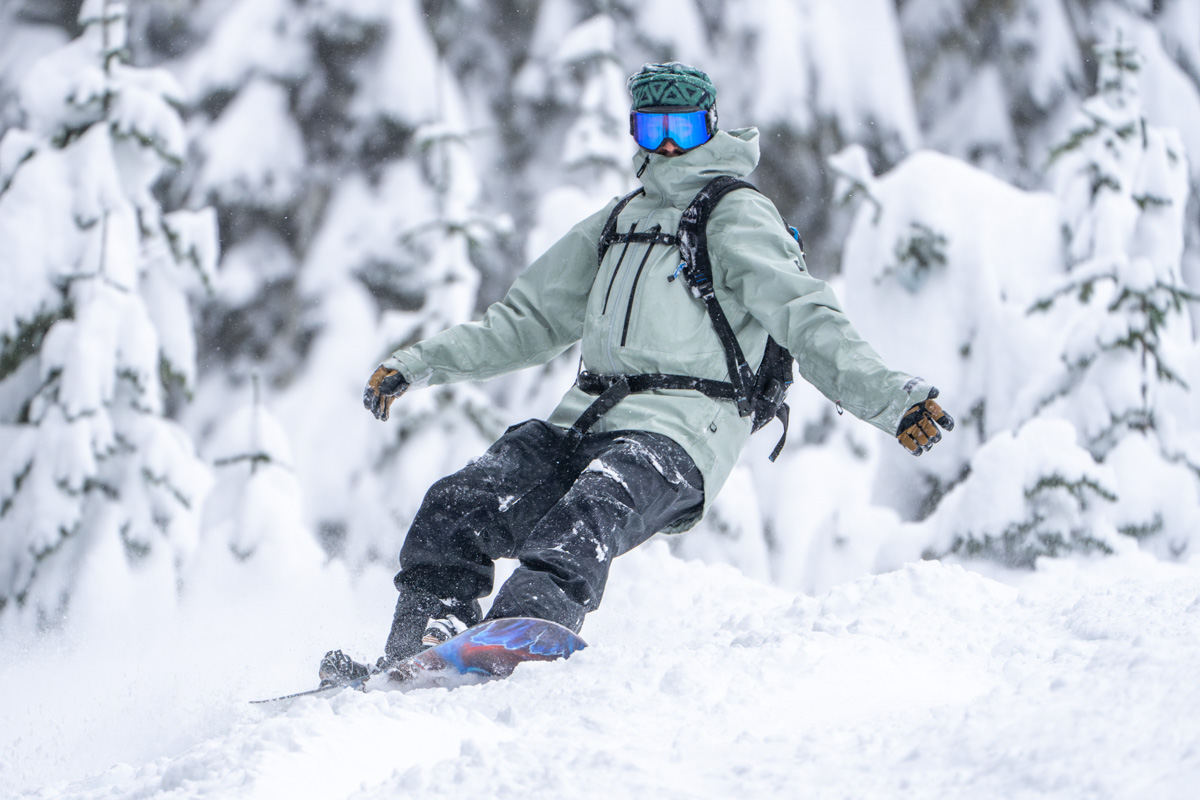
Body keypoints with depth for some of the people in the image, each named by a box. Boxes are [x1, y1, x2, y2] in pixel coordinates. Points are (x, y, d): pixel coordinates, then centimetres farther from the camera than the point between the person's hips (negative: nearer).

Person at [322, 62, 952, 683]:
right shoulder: (619, 222, 27)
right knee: (456, 507, -15)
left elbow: (810, 323, -6)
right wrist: (419, 365, 26)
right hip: (582, 424, 7)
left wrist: (889, 400, -22)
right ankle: (420, 647, -24)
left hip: (676, 435, -7)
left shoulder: (738, 219, 5)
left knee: (586, 518, -37)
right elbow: (529, 320, 32)